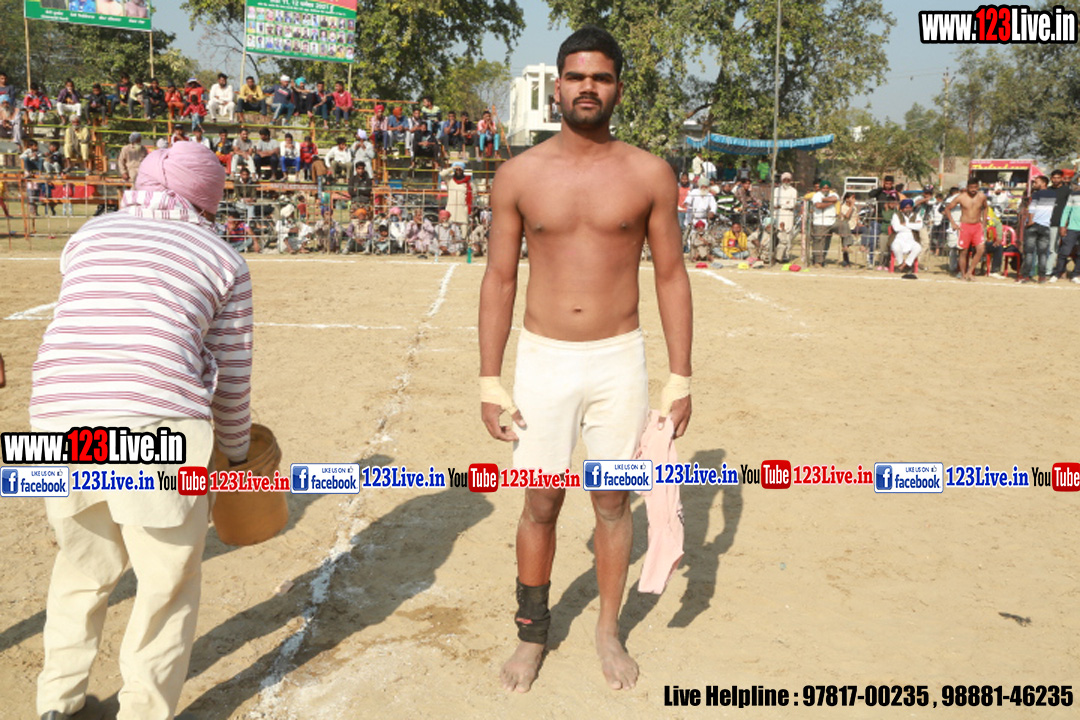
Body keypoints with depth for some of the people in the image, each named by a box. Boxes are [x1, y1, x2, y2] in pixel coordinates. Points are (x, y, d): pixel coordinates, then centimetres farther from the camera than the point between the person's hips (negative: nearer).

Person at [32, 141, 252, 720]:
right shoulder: (222, 260, 10)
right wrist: (236, 451, 24)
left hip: (59, 416, 5)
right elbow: (231, 375, 11)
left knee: (82, 570, 25)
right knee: (167, 582, 14)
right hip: (156, 423, -4)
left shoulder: (88, 236, 19)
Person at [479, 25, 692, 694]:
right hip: (544, 360, 0)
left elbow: (672, 276, 3)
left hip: (619, 360, 0)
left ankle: (609, 631, 31)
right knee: (541, 504, 9)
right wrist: (490, 382, -1)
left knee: (614, 502, 10)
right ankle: (533, 632, 30)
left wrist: (681, 378, -1)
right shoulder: (520, 174, 0)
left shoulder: (649, 174, -1)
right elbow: (499, 278, 3)